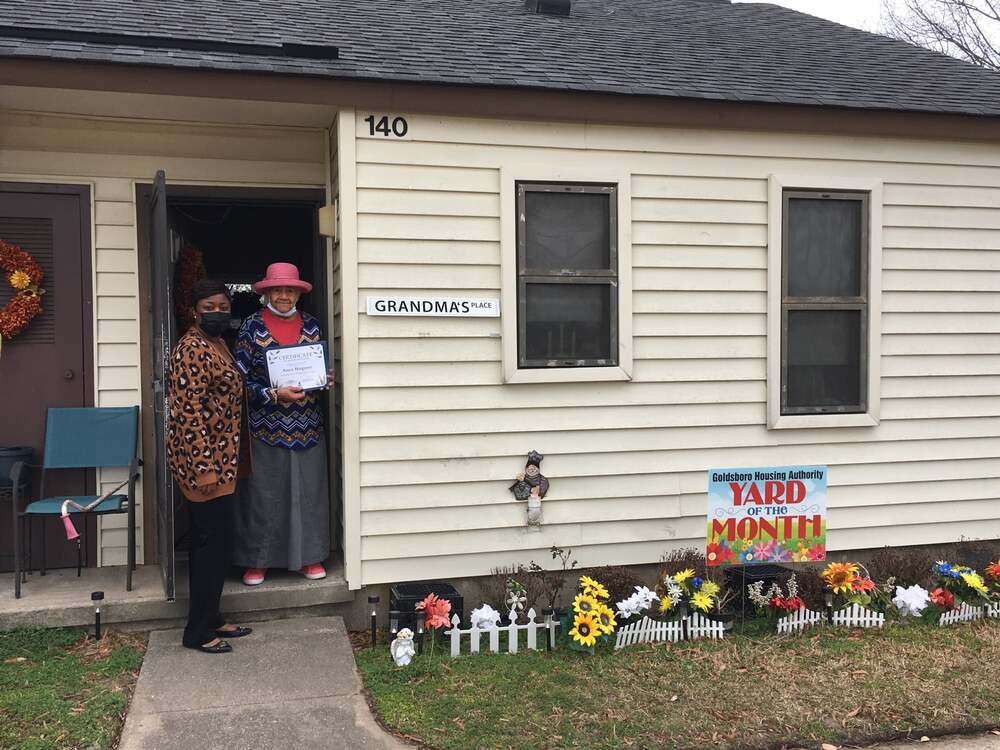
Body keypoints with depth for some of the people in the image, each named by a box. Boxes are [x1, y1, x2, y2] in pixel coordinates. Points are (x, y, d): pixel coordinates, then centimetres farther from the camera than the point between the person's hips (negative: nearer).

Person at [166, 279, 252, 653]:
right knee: (214, 542, -4)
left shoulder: (217, 344, 14)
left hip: (219, 459, 10)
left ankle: (210, 618, 26)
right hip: (203, 461, -10)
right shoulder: (193, 349, -16)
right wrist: (203, 467, -25)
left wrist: (233, 460, 23)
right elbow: (189, 411, -22)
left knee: (209, 541, 15)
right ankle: (198, 632, 7)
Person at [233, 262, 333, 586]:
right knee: (262, 493, 3)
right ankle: (257, 560, 18)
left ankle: (308, 556, 22)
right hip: (266, 426, -3)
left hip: (307, 426, 3)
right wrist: (274, 395, -19)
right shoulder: (252, 326, -3)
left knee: (308, 490, 8)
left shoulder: (311, 324, 7)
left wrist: (326, 379, -4)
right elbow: (241, 379, -6)